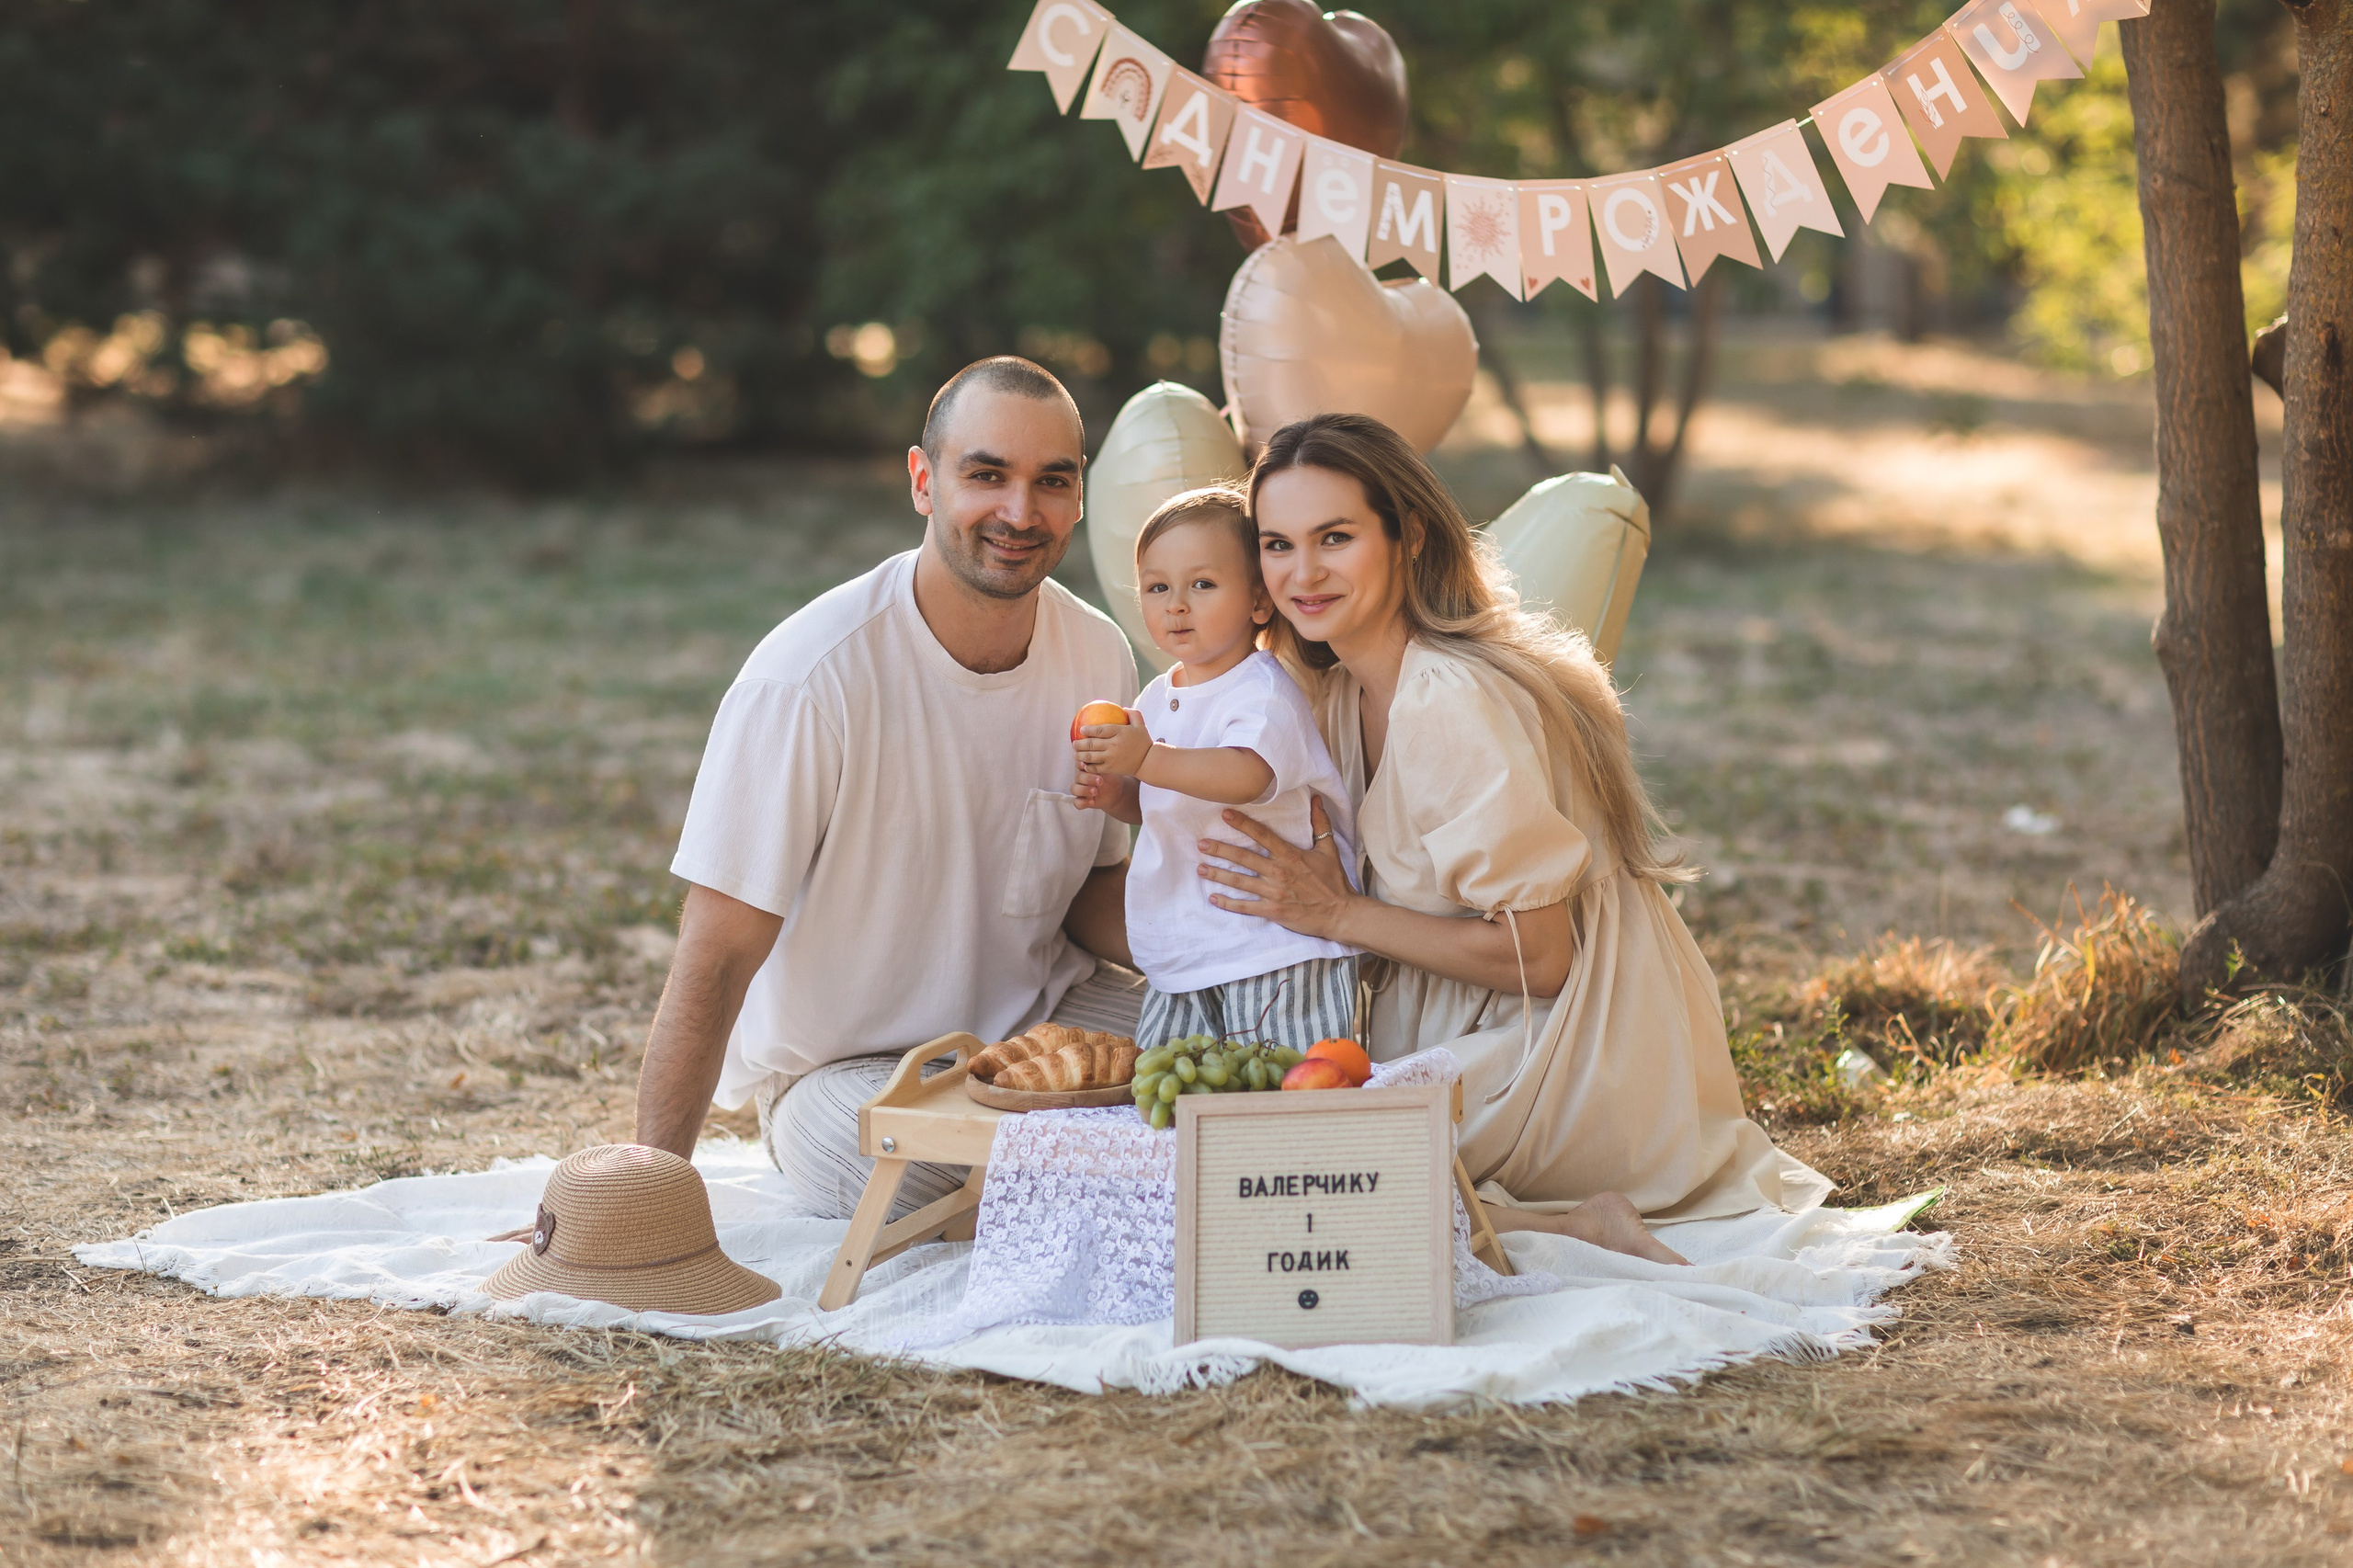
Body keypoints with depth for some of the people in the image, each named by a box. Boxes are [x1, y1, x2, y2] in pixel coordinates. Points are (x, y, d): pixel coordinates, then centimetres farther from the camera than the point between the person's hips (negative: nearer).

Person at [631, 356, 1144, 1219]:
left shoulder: (1099, 657, -4)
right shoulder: (810, 679, -23)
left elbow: (1093, 896, 8)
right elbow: (716, 959, -22)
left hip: (1041, 1017, 5)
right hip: (841, 1069, -5)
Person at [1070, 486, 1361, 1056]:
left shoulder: (1262, 690, -14)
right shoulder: (1157, 699, 13)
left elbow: (1248, 775, -33)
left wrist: (1148, 760, -43)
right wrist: (1113, 792, 3)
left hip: (1272, 951, -8)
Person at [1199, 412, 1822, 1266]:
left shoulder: (1452, 704, -23)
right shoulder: (1348, 689, 6)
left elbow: (1538, 957, -21)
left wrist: (1338, 915, -17)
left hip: (1572, 1060, -10)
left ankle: (1572, 1226, -12)